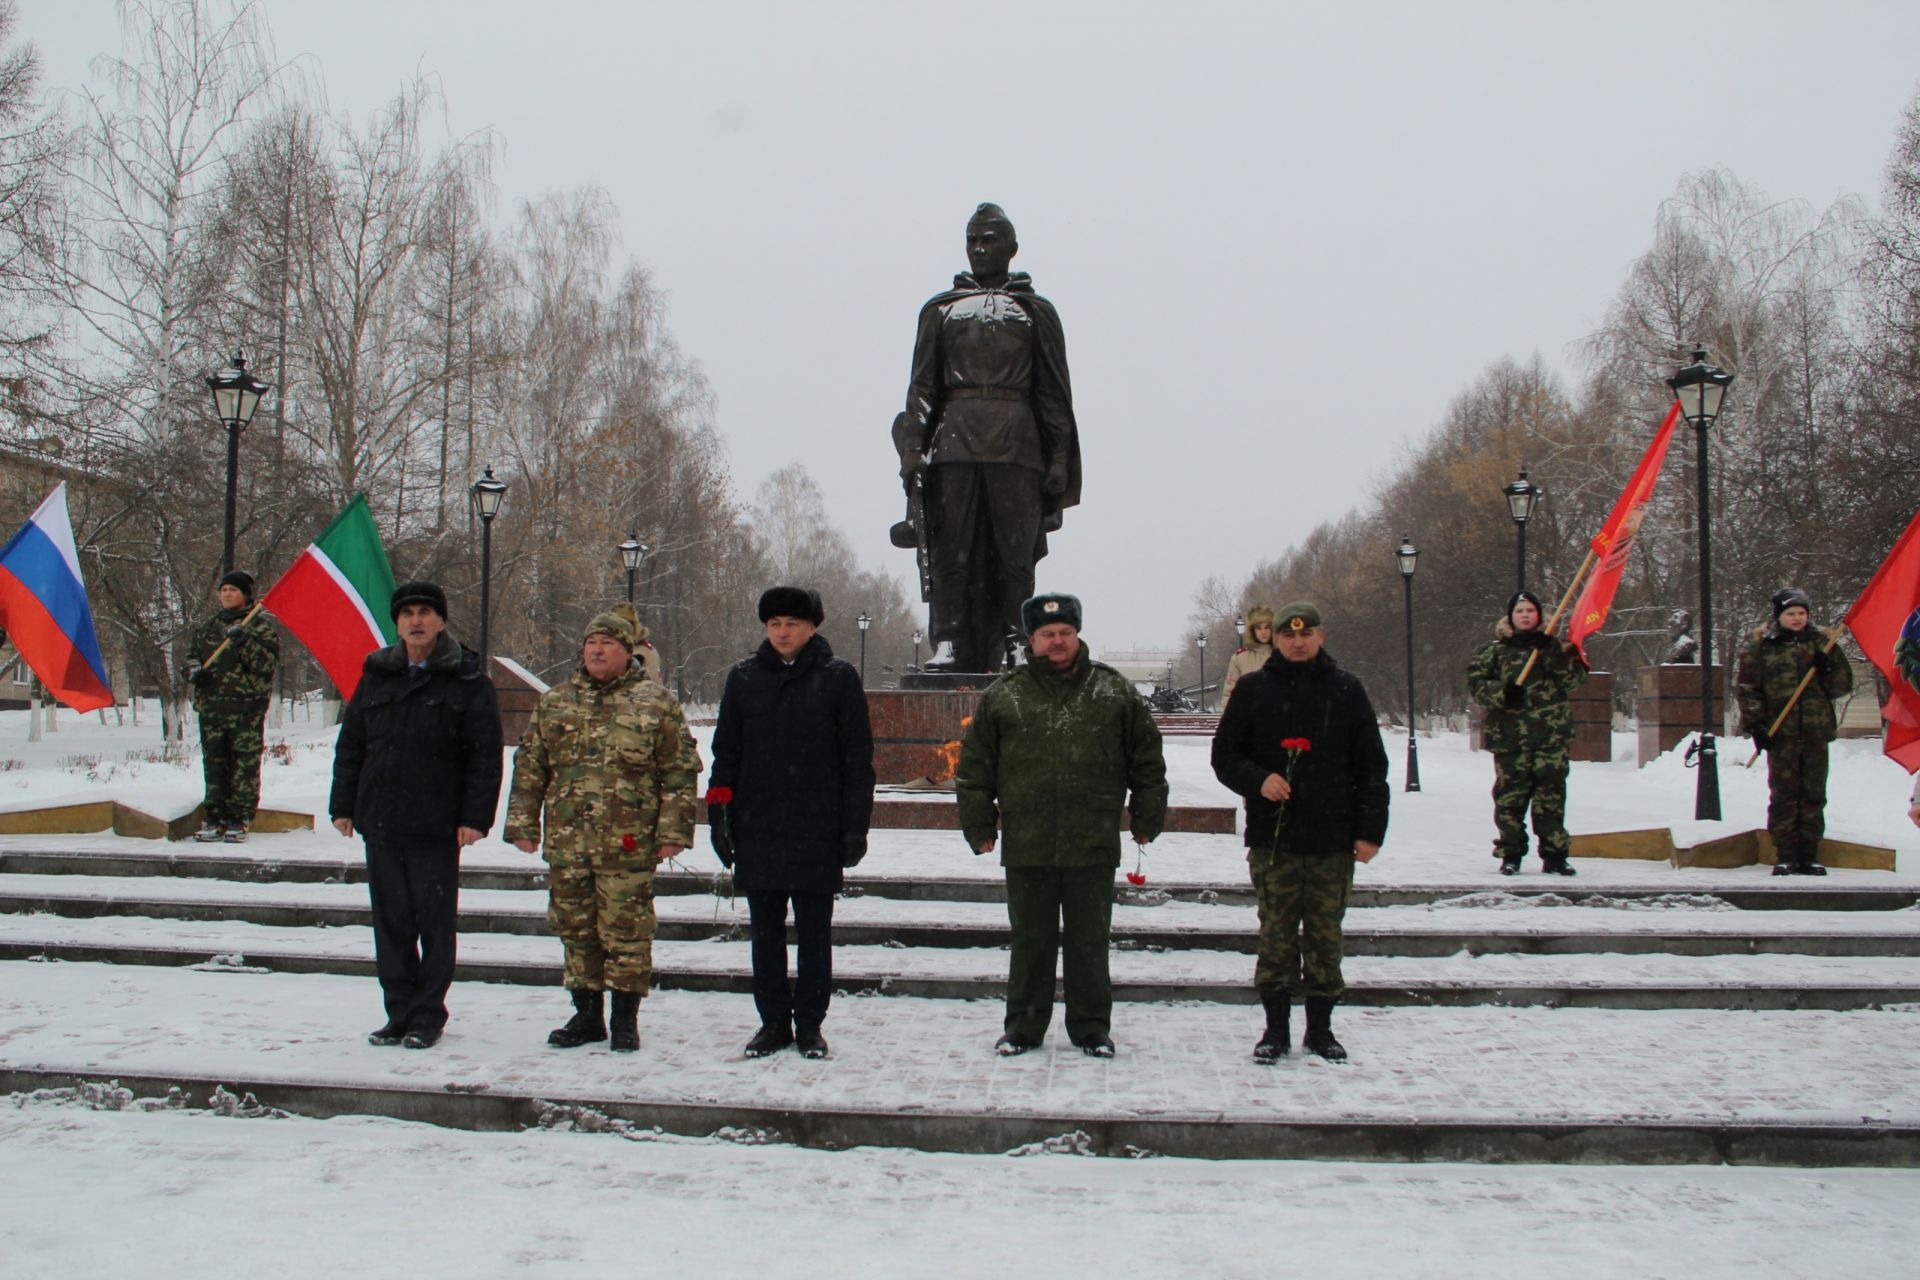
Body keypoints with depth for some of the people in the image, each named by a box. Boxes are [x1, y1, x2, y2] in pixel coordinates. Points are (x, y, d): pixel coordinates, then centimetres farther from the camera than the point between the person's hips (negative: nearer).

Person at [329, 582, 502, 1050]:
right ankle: (399, 1014, 18)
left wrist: (475, 817, -11)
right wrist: (343, 806, 9)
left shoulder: (467, 683, -2)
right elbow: (350, 744, 15)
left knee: (435, 922, 2)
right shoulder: (376, 676, 11)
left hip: (436, 827, -4)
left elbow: (486, 757, -4)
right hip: (380, 824, 4)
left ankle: (428, 1016, 13)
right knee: (391, 922, 9)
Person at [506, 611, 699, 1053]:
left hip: (629, 847, -4)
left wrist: (672, 831, -7)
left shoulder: (656, 704, 1)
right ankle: (586, 1014, 25)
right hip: (566, 844, 4)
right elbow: (529, 768, 14)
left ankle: (625, 1019, 14)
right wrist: (523, 823, 8)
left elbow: (679, 772, -1)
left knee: (627, 934, 1)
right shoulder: (553, 703, 12)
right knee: (576, 932, 12)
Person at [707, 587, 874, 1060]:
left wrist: (856, 825, -4)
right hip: (757, 830, 3)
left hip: (817, 830, -2)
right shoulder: (744, 677, 8)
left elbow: (858, 757, 0)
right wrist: (718, 811, 4)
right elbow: (726, 750, 13)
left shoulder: (838, 677, 0)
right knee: (765, 932, 9)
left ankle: (810, 1024, 17)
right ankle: (773, 1021, 20)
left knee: (815, 931, 5)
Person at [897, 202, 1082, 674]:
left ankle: (1012, 647, -1)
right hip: (955, 441, 1)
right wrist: (912, 446, -3)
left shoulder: (1036, 311, 16)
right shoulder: (940, 309, 19)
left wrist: (1059, 459, 1)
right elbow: (922, 386, 11)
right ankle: (949, 642, -2)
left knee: (1014, 551, -4)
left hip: (1016, 445, -1)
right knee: (951, 548, -4)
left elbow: (1054, 394, 11)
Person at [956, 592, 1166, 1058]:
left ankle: (1092, 1029, 22)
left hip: (1093, 846, 0)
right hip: (1026, 846, 0)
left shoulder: (1115, 691, 4)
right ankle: (1023, 1028, 23)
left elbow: (1147, 761, 8)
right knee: (1031, 941, 10)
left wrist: (1146, 820, 6)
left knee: (1089, 941, 9)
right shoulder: (1002, 695, 4)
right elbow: (974, 767, 7)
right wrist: (979, 826, 4)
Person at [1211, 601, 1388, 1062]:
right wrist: (1258, 780, -13)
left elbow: (1371, 765, 7)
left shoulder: (1346, 689, 6)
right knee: (1276, 933, 2)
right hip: (1272, 837, 0)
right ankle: (1276, 1028, 13)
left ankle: (1320, 1027, 18)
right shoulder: (1253, 689, 5)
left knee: (1325, 933, 6)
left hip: (1333, 838, 1)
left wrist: (1370, 830, 0)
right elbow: (1224, 754, 7)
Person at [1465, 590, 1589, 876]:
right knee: (1510, 795, 0)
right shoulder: (1494, 649, 8)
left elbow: (1574, 678, -1)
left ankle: (1555, 855, 9)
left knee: (1551, 795, 2)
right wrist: (1502, 692, -14)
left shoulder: (1557, 646, 11)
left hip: (1552, 735, 1)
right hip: (1510, 735, -1)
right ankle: (1510, 855, 8)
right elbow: (1475, 683, 3)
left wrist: (1552, 653, -13)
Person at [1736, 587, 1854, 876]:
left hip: (1816, 731, 3)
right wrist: (1755, 724, -8)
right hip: (1780, 732, -3)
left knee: (1814, 795, 5)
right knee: (1783, 795, -3)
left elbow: (1843, 685, 12)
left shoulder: (1820, 643, 12)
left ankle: (1809, 856, 12)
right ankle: (1785, 857, 2)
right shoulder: (1760, 647, 3)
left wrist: (1828, 669, -9)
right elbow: (1746, 688, 1)